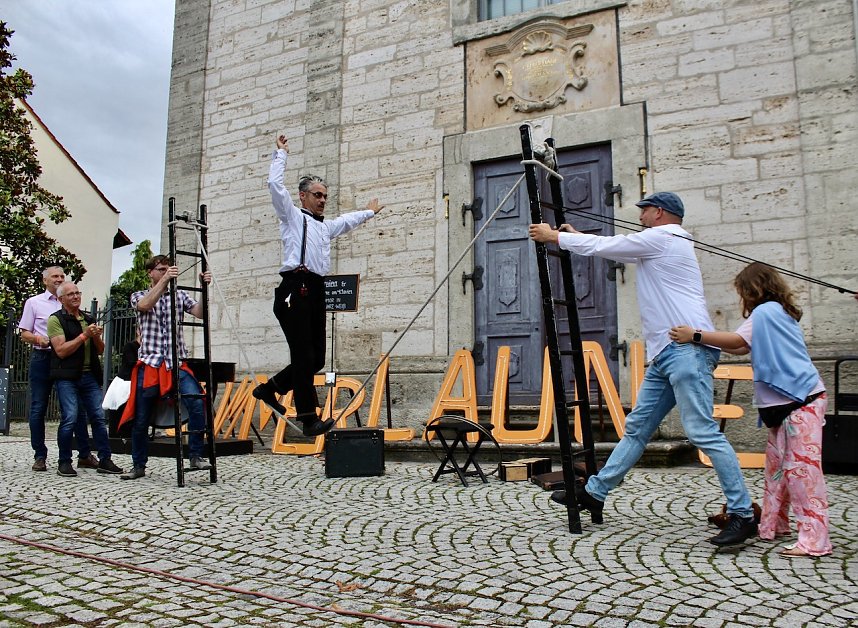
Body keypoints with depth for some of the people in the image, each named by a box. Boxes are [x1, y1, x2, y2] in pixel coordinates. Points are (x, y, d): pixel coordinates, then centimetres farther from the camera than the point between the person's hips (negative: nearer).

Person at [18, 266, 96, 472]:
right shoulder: (33, 302, 8)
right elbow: (24, 334, 6)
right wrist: (38, 339, -15)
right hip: (43, 358, -2)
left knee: (77, 407, 0)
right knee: (38, 408, 1)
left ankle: (84, 455, 5)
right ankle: (40, 456, 11)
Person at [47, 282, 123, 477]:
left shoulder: (89, 320, 19)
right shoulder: (56, 319, 1)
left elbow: (100, 351, 19)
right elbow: (61, 350, -10)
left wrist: (96, 337, -1)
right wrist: (84, 335, -12)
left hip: (90, 375, 5)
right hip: (67, 377, -5)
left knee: (99, 417, 2)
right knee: (69, 419, -9)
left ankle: (105, 460, 7)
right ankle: (64, 462, 4)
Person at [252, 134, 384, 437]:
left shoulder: (326, 226, 29)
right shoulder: (292, 215, 9)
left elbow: (349, 220, 48)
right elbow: (275, 184, 0)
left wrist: (369, 211, 62)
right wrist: (280, 153, 11)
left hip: (316, 292, 8)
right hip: (295, 290, -8)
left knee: (316, 359, 5)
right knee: (304, 357, -12)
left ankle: (270, 388, 22)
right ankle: (309, 420, -10)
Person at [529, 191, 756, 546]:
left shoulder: (660, 238, -3)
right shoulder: (654, 247, 26)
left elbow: (602, 246, -1)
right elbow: (609, 249, 34)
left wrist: (553, 236, 11)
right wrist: (574, 237, 38)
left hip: (687, 349, -11)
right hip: (665, 353, 11)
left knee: (702, 433, -12)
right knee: (637, 428, 10)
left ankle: (742, 515, -5)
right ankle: (594, 494, 15)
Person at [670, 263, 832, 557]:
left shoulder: (766, 310, -9)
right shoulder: (780, 312, 20)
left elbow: (737, 341, -20)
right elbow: (744, 348, 19)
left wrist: (695, 336, -16)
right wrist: (707, 340, 17)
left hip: (802, 400, -10)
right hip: (786, 401, 10)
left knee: (802, 468, -9)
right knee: (776, 465, 12)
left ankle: (814, 539, -7)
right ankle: (772, 525, 20)